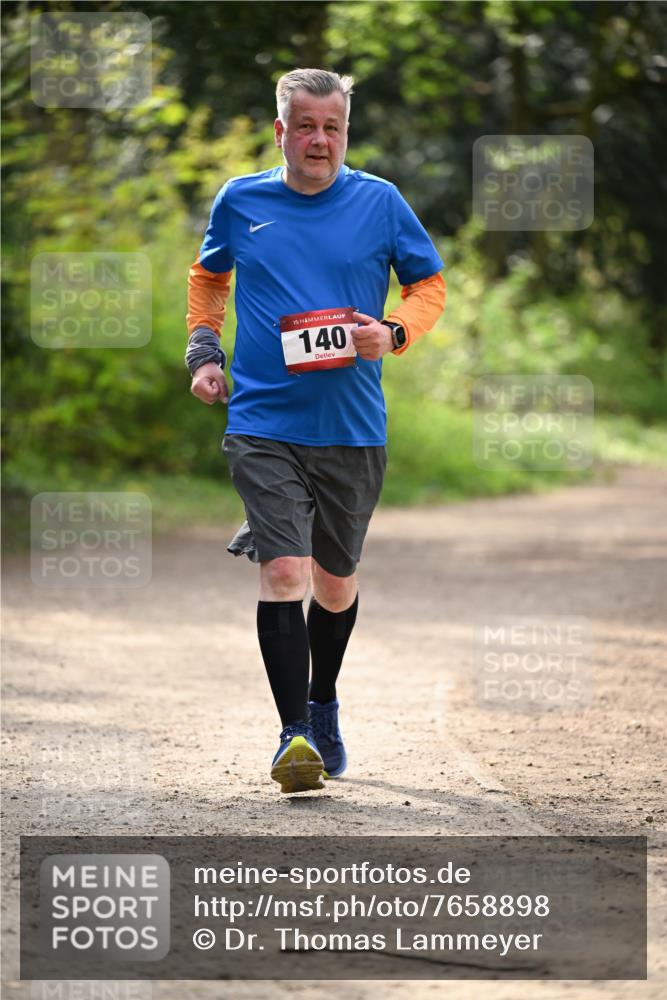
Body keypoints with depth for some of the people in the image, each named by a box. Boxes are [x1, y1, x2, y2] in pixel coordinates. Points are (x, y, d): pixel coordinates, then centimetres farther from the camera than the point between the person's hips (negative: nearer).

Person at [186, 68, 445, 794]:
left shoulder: (380, 203, 1)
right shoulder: (239, 202, 4)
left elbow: (430, 284, 10)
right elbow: (208, 276, 22)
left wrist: (394, 334, -9)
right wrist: (203, 351, 10)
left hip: (353, 429, 1)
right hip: (263, 425, -1)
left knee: (336, 581, 13)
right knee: (283, 571, -15)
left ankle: (323, 707, 37)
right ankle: (294, 734, -14)